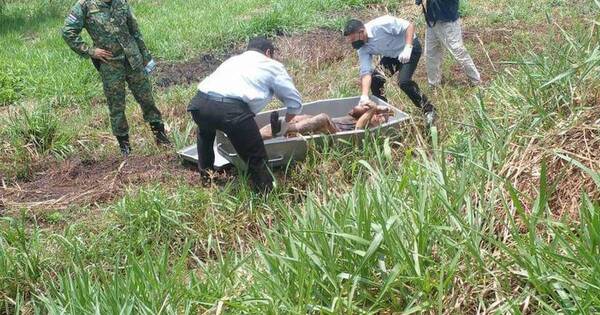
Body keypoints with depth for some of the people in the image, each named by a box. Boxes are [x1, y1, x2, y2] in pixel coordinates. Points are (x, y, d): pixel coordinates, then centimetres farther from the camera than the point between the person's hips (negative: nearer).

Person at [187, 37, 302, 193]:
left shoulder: (233, 59, 36)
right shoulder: (273, 66, 23)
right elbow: (295, 103, 24)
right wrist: (286, 122, 44)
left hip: (200, 102, 6)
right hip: (232, 109, -6)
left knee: (205, 131, 40)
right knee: (256, 158, 10)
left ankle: (205, 174, 50)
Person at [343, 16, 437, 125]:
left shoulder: (381, 25, -33)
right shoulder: (362, 48, -14)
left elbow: (409, 26, -26)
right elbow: (366, 72, -19)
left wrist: (407, 48, -38)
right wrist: (364, 96, -32)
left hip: (410, 47, -6)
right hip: (390, 55, 6)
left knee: (404, 81, -23)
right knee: (375, 78, -10)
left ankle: (429, 109, -7)